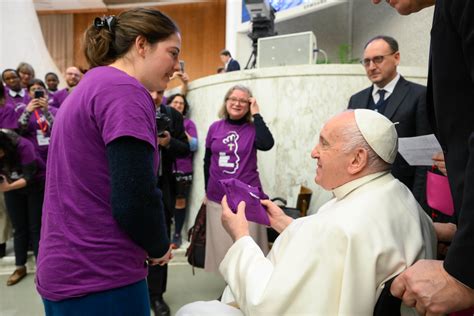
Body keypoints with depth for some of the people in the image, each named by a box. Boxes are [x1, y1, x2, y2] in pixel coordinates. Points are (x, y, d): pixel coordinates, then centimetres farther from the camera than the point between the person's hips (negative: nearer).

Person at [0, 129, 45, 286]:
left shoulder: (23, 146, -32)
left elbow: (29, 177, -33)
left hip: (37, 186, -4)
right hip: (13, 189, 4)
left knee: (35, 228, -1)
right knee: (19, 229, 8)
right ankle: (20, 267, 18)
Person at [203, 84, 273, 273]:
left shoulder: (253, 129, -3)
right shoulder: (215, 128, 4)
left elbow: (267, 144, -25)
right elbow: (207, 161, 11)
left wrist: (256, 114, -17)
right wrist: (207, 190, 14)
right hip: (217, 197, 3)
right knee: (221, 244, 14)